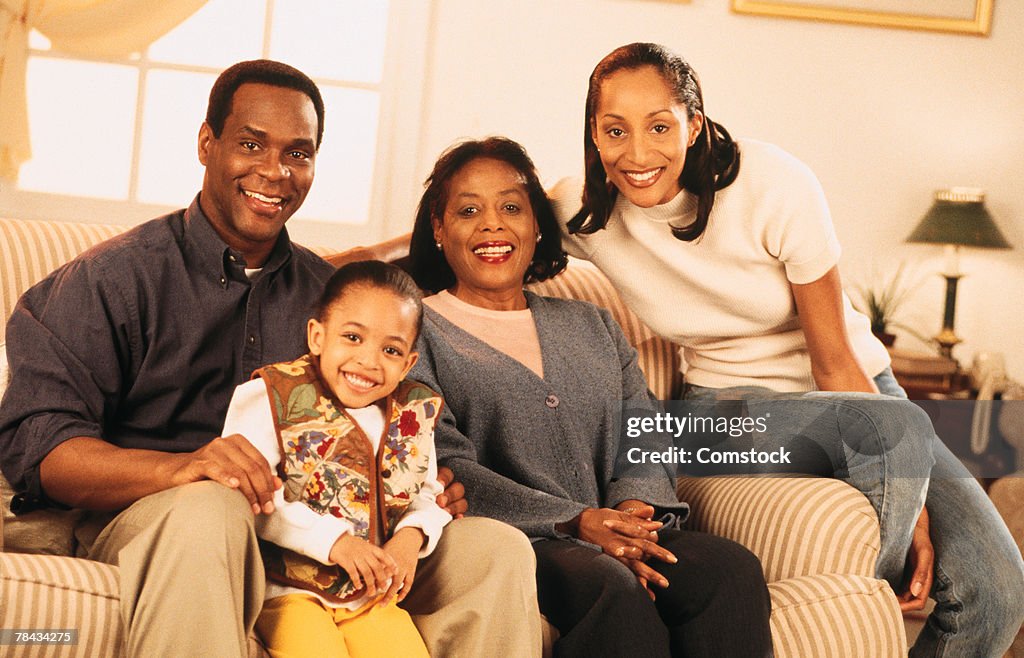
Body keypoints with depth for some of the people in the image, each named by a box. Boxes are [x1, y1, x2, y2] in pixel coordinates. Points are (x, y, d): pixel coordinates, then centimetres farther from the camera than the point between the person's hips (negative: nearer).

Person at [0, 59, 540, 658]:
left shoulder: (329, 292, 18)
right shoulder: (115, 277, 1)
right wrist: (181, 467, -29)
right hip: (149, 523, -4)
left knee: (500, 551, -15)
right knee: (207, 509, -40)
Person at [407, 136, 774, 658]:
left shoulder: (592, 326, 26)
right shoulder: (416, 330, 8)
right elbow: (445, 466, -5)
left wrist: (634, 507, -10)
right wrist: (577, 522, -17)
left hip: (616, 535, 5)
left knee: (731, 569, -25)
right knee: (613, 587, -37)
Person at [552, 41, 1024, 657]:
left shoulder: (776, 185, -19)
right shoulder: (581, 213, -14)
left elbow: (837, 359, -14)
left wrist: (911, 506, -18)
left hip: (855, 388, 1)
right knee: (898, 426, -34)